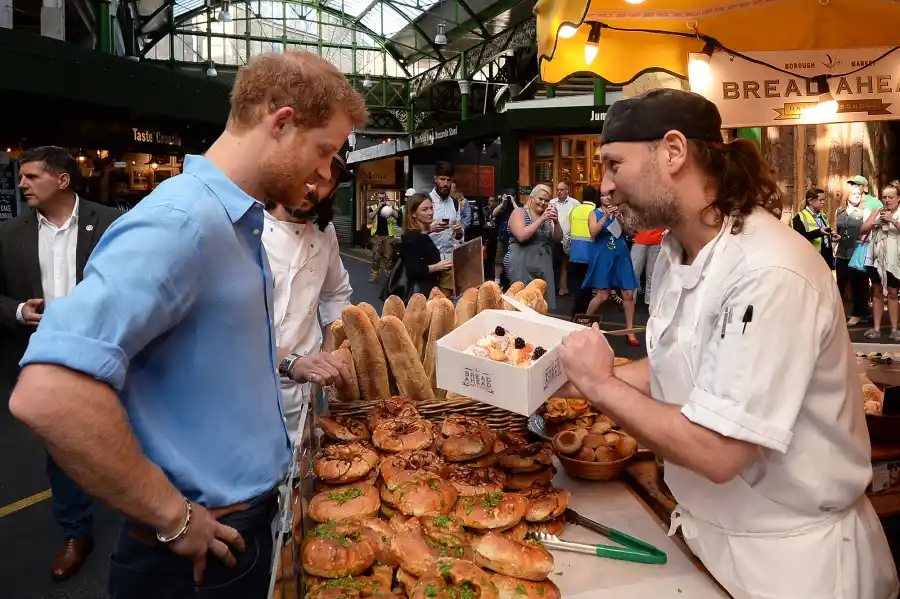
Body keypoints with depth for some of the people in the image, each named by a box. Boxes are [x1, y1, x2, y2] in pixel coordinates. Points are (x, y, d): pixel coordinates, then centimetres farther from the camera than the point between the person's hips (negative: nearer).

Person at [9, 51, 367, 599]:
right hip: (205, 544, -9)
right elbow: (48, 395, -34)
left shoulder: (239, 221, 6)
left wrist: (289, 366, 8)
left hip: (252, 511, 9)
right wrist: (174, 518, -24)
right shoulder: (181, 220, -25)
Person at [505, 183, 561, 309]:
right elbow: (521, 236, -18)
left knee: (544, 303, 3)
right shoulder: (519, 212, -2)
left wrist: (556, 222, -9)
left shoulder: (547, 216, 14)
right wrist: (541, 219, -19)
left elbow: (558, 239, 8)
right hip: (522, 266, -5)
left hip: (543, 266, 6)